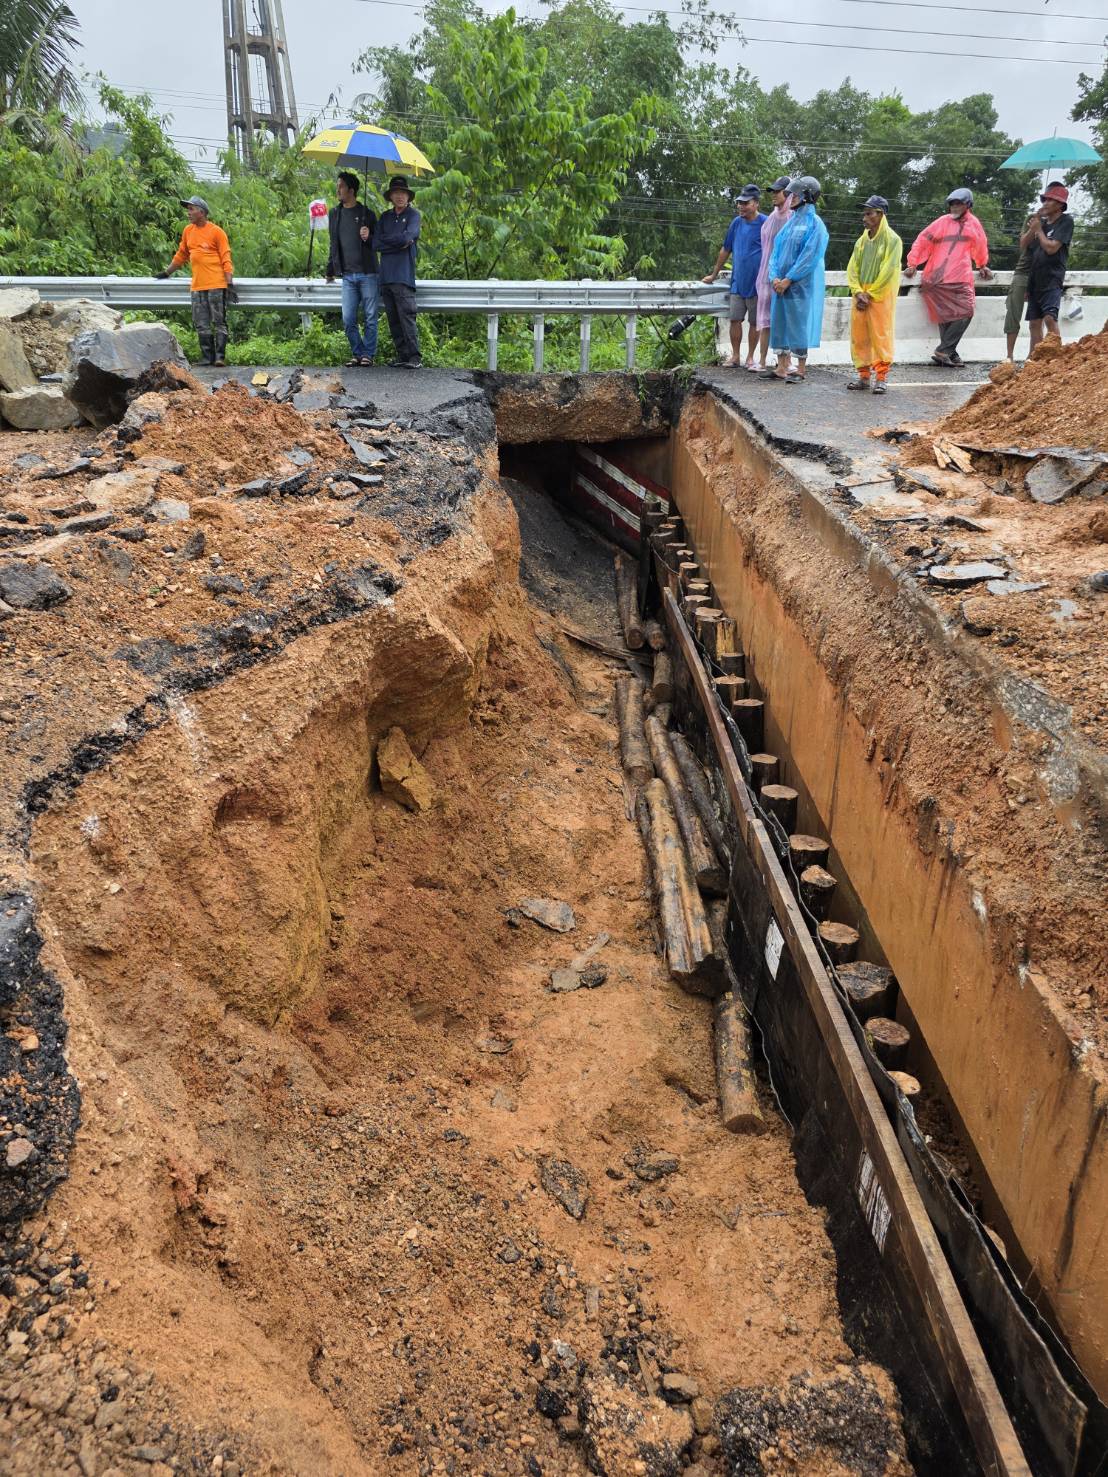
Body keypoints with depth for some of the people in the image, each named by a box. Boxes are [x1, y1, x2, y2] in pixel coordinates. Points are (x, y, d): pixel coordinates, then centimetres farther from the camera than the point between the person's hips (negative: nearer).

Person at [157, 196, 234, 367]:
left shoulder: (217, 232, -3)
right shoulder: (188, 231, 14)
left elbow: (226, 260, -6)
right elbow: (181, 255, 24)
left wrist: (230, 283, -13)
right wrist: (167, 273, 27)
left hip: (216, 284, -6)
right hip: (197, 286, 6)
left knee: (219, 322, -4)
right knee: (201, 325, 4)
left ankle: (220, 356, -3)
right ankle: (208, 358, 8)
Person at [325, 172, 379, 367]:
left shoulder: (367, 214, 1)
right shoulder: (334, 213, 12)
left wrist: (369, 238, -16)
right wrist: (330, 271, 23)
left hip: (368, 274, -3)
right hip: (347, 276, 3)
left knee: (370, 318, -1)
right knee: (348, 319, -1)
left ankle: (368, 353, 9)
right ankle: (357, 353, 12)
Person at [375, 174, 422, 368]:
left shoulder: (413, 214, 5)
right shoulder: (385, 216, 18)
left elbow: (408, 236, -12)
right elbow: (376, 243, 6)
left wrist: (387, 240, -1)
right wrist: (400, 242, -3)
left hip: (403, 274, -6)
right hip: (385, 274, 6)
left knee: (407, 316, -12)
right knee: (392, 318, 5)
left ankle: (414, 357, -13)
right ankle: (402, 355, 10)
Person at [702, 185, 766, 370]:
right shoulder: (737, 223, 6)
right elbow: (725, 250, 15)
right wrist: (713, 275, 18)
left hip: (757, 283, -4)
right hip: (738, 282, 4)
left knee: (754, 322, 5)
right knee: (735, 319, 2)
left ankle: (750, 358, 14)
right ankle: (735, 356, 12)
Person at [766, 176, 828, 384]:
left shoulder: (814, 223, -8)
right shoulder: (790, 221, 14)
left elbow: (810, 257, -15)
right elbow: (777, 249, 13)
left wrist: (788, 280, -17)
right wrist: (775, 276, -3)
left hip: (802, 285, -7)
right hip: (782, 283, 7)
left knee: (800, 324, -3)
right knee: (780, 323, 8)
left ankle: (801, 370, 3)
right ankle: (782, 368, 15)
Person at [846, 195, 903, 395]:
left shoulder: (892, 240, -5)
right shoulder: (862, 241, 12)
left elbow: (888, 271, -11)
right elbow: (852, 268, 8)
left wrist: (869, 294, -12)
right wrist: (858, 292, -7)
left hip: (881, 297, -6)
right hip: (860, 296, 6)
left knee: (881, 337, -4)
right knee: (859, 337, 5)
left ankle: (881, 377, 0)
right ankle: (864, 376, 13)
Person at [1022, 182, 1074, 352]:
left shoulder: (1066, 221, -4)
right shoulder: (1041, 221, 16)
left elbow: (1051, 247, -14)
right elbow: (1023, 243, 12)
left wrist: (1039, 230, -2)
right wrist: (1033, 228, -3)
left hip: (1052, 279, -7)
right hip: (1035, 279, 7)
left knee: (1050, 318, -23)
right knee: (1034, 323, 6)